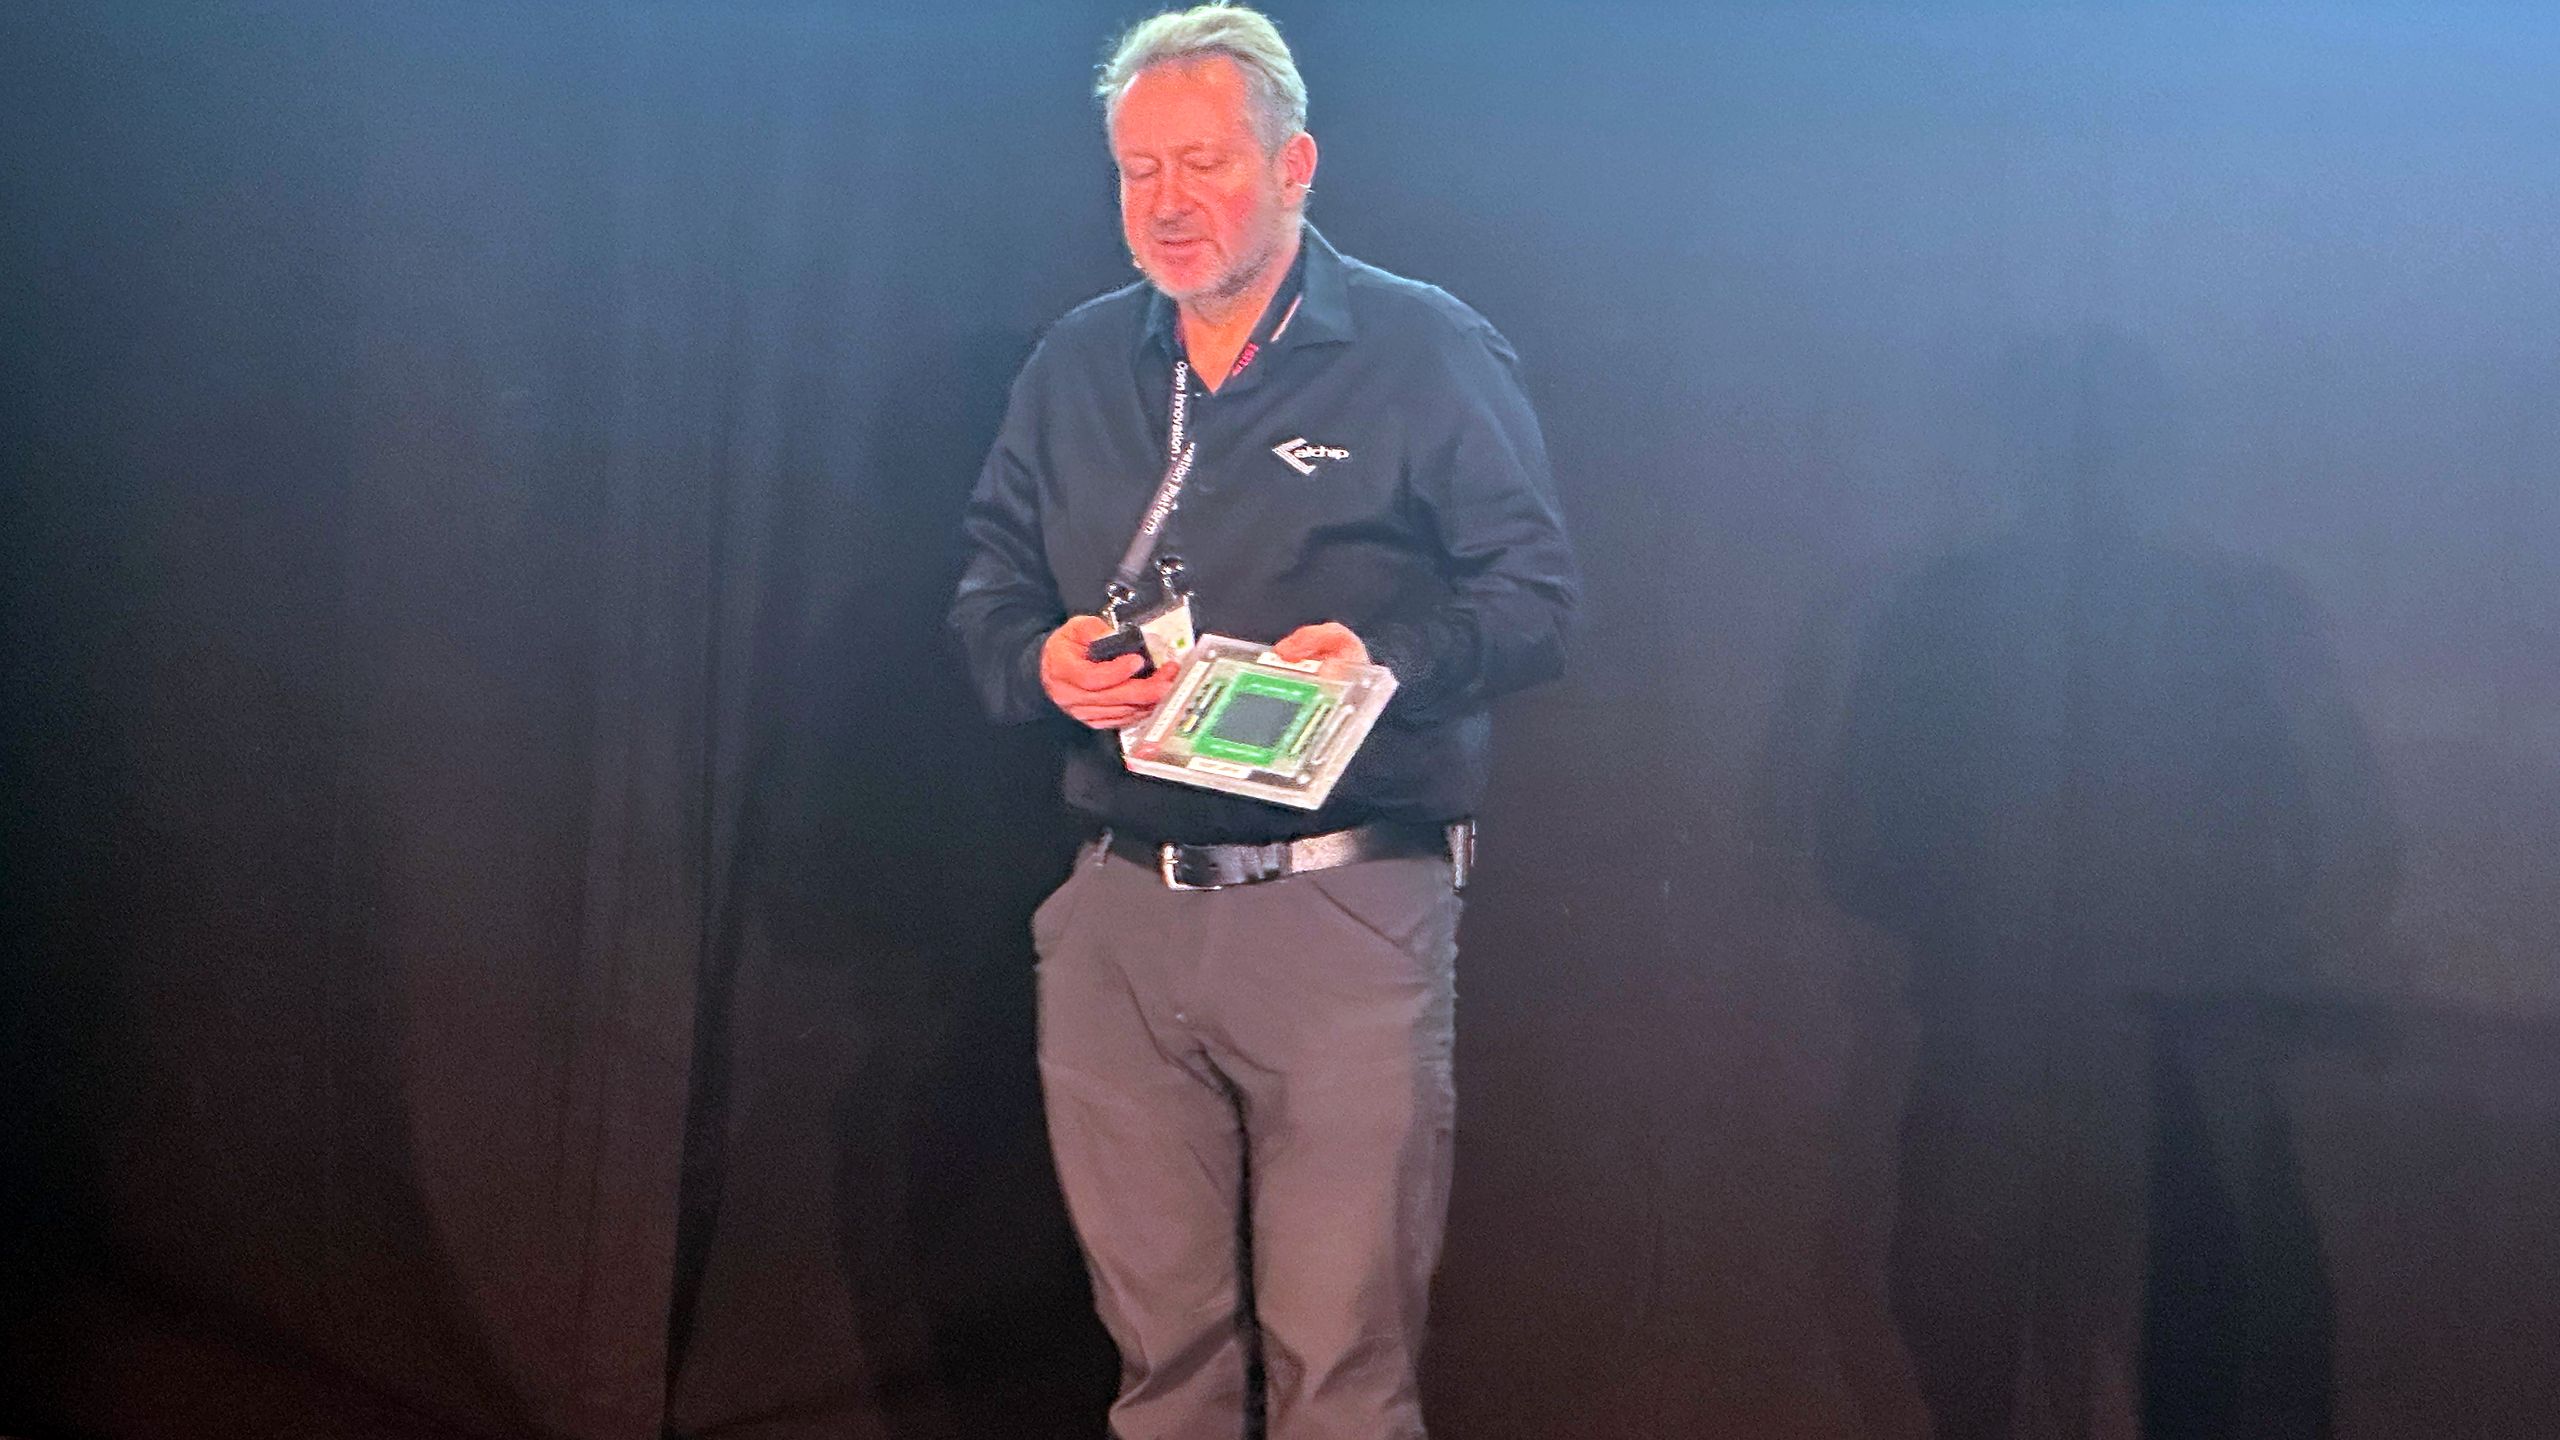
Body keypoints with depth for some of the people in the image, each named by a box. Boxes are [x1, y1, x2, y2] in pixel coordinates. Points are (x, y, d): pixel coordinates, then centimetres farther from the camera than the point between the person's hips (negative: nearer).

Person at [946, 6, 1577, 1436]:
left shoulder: (1429, 352, 0)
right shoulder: (1076, 368, 14)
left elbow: (1536, 593, -3)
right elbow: (991, 585, 18)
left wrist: (1389, 660, -21)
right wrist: (1044, 662, -5)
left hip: (1347, 909, -4)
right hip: (1120, 915, 4)